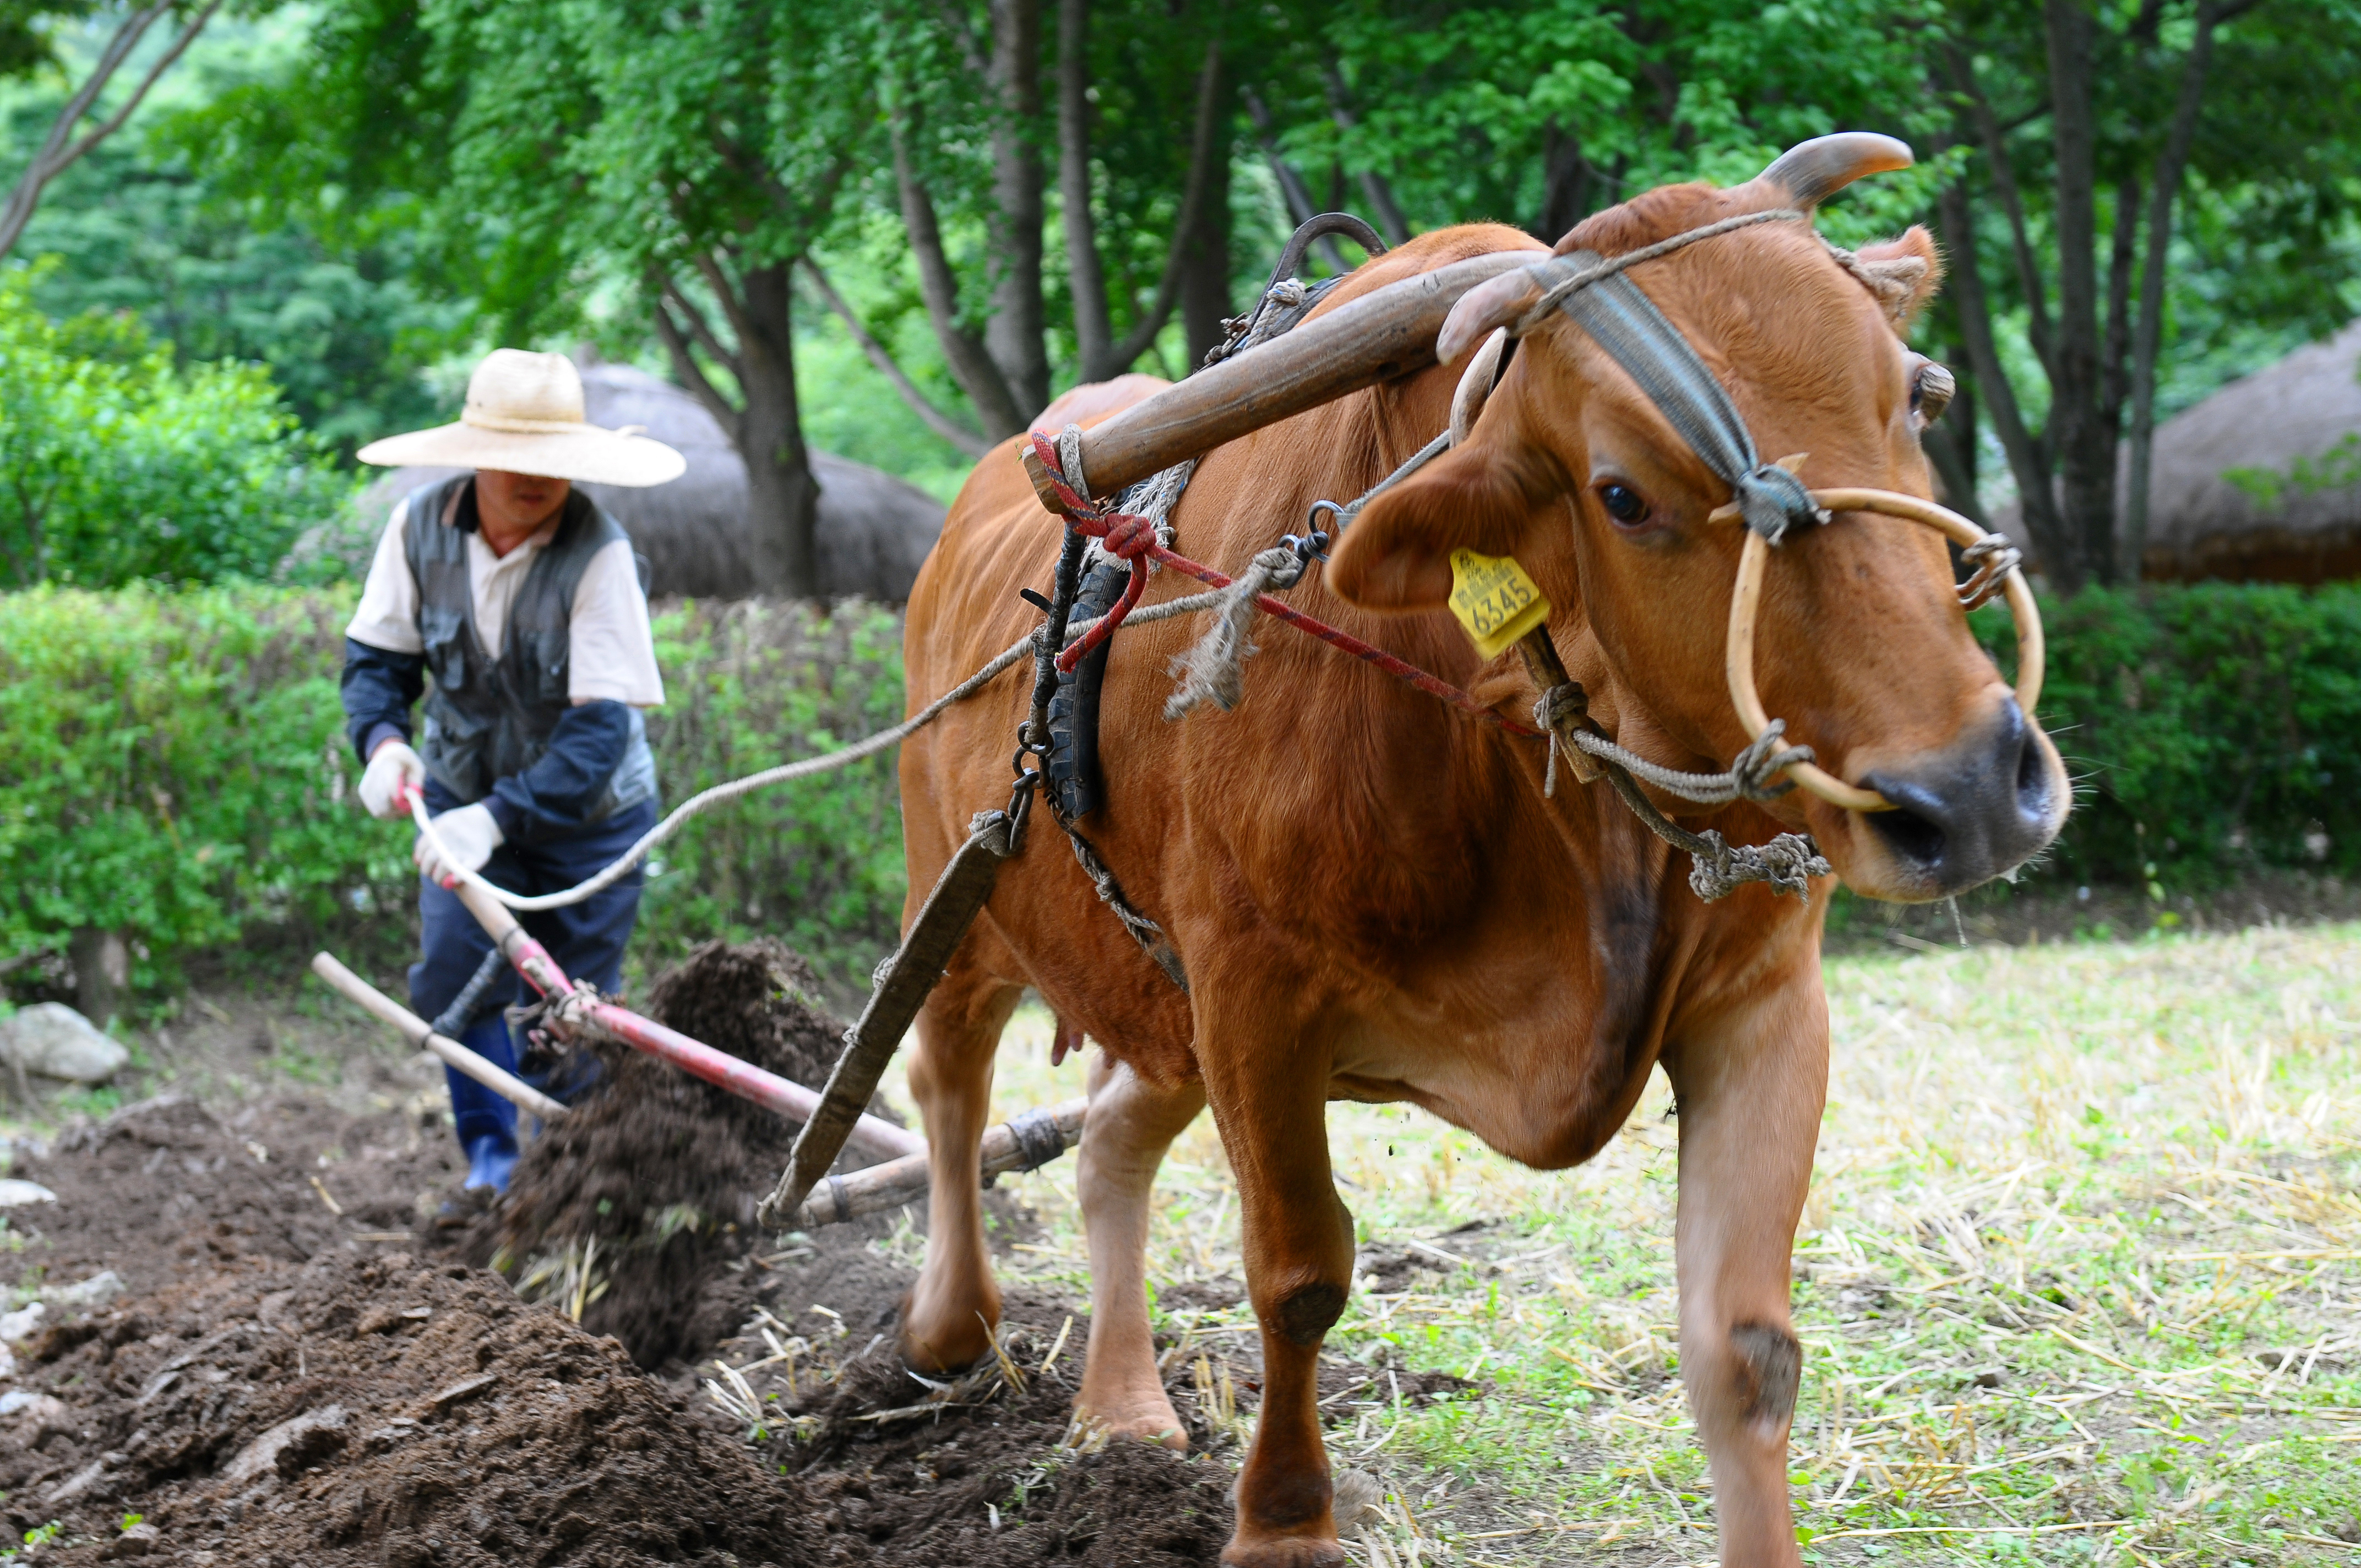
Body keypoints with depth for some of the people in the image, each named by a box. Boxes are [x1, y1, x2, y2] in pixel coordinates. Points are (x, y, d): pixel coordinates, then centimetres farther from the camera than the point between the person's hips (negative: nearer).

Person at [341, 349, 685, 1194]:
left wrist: (499, 817, -41)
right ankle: (493, 1154, 5)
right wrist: (381, 737, -24)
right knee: (454, 971, -13)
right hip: (462, 794, 3)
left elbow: (600, 723, -30)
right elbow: (377, 653, -2)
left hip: (585, 809, -3)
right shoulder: (422, 526, -14)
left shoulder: (600, 554, -26)